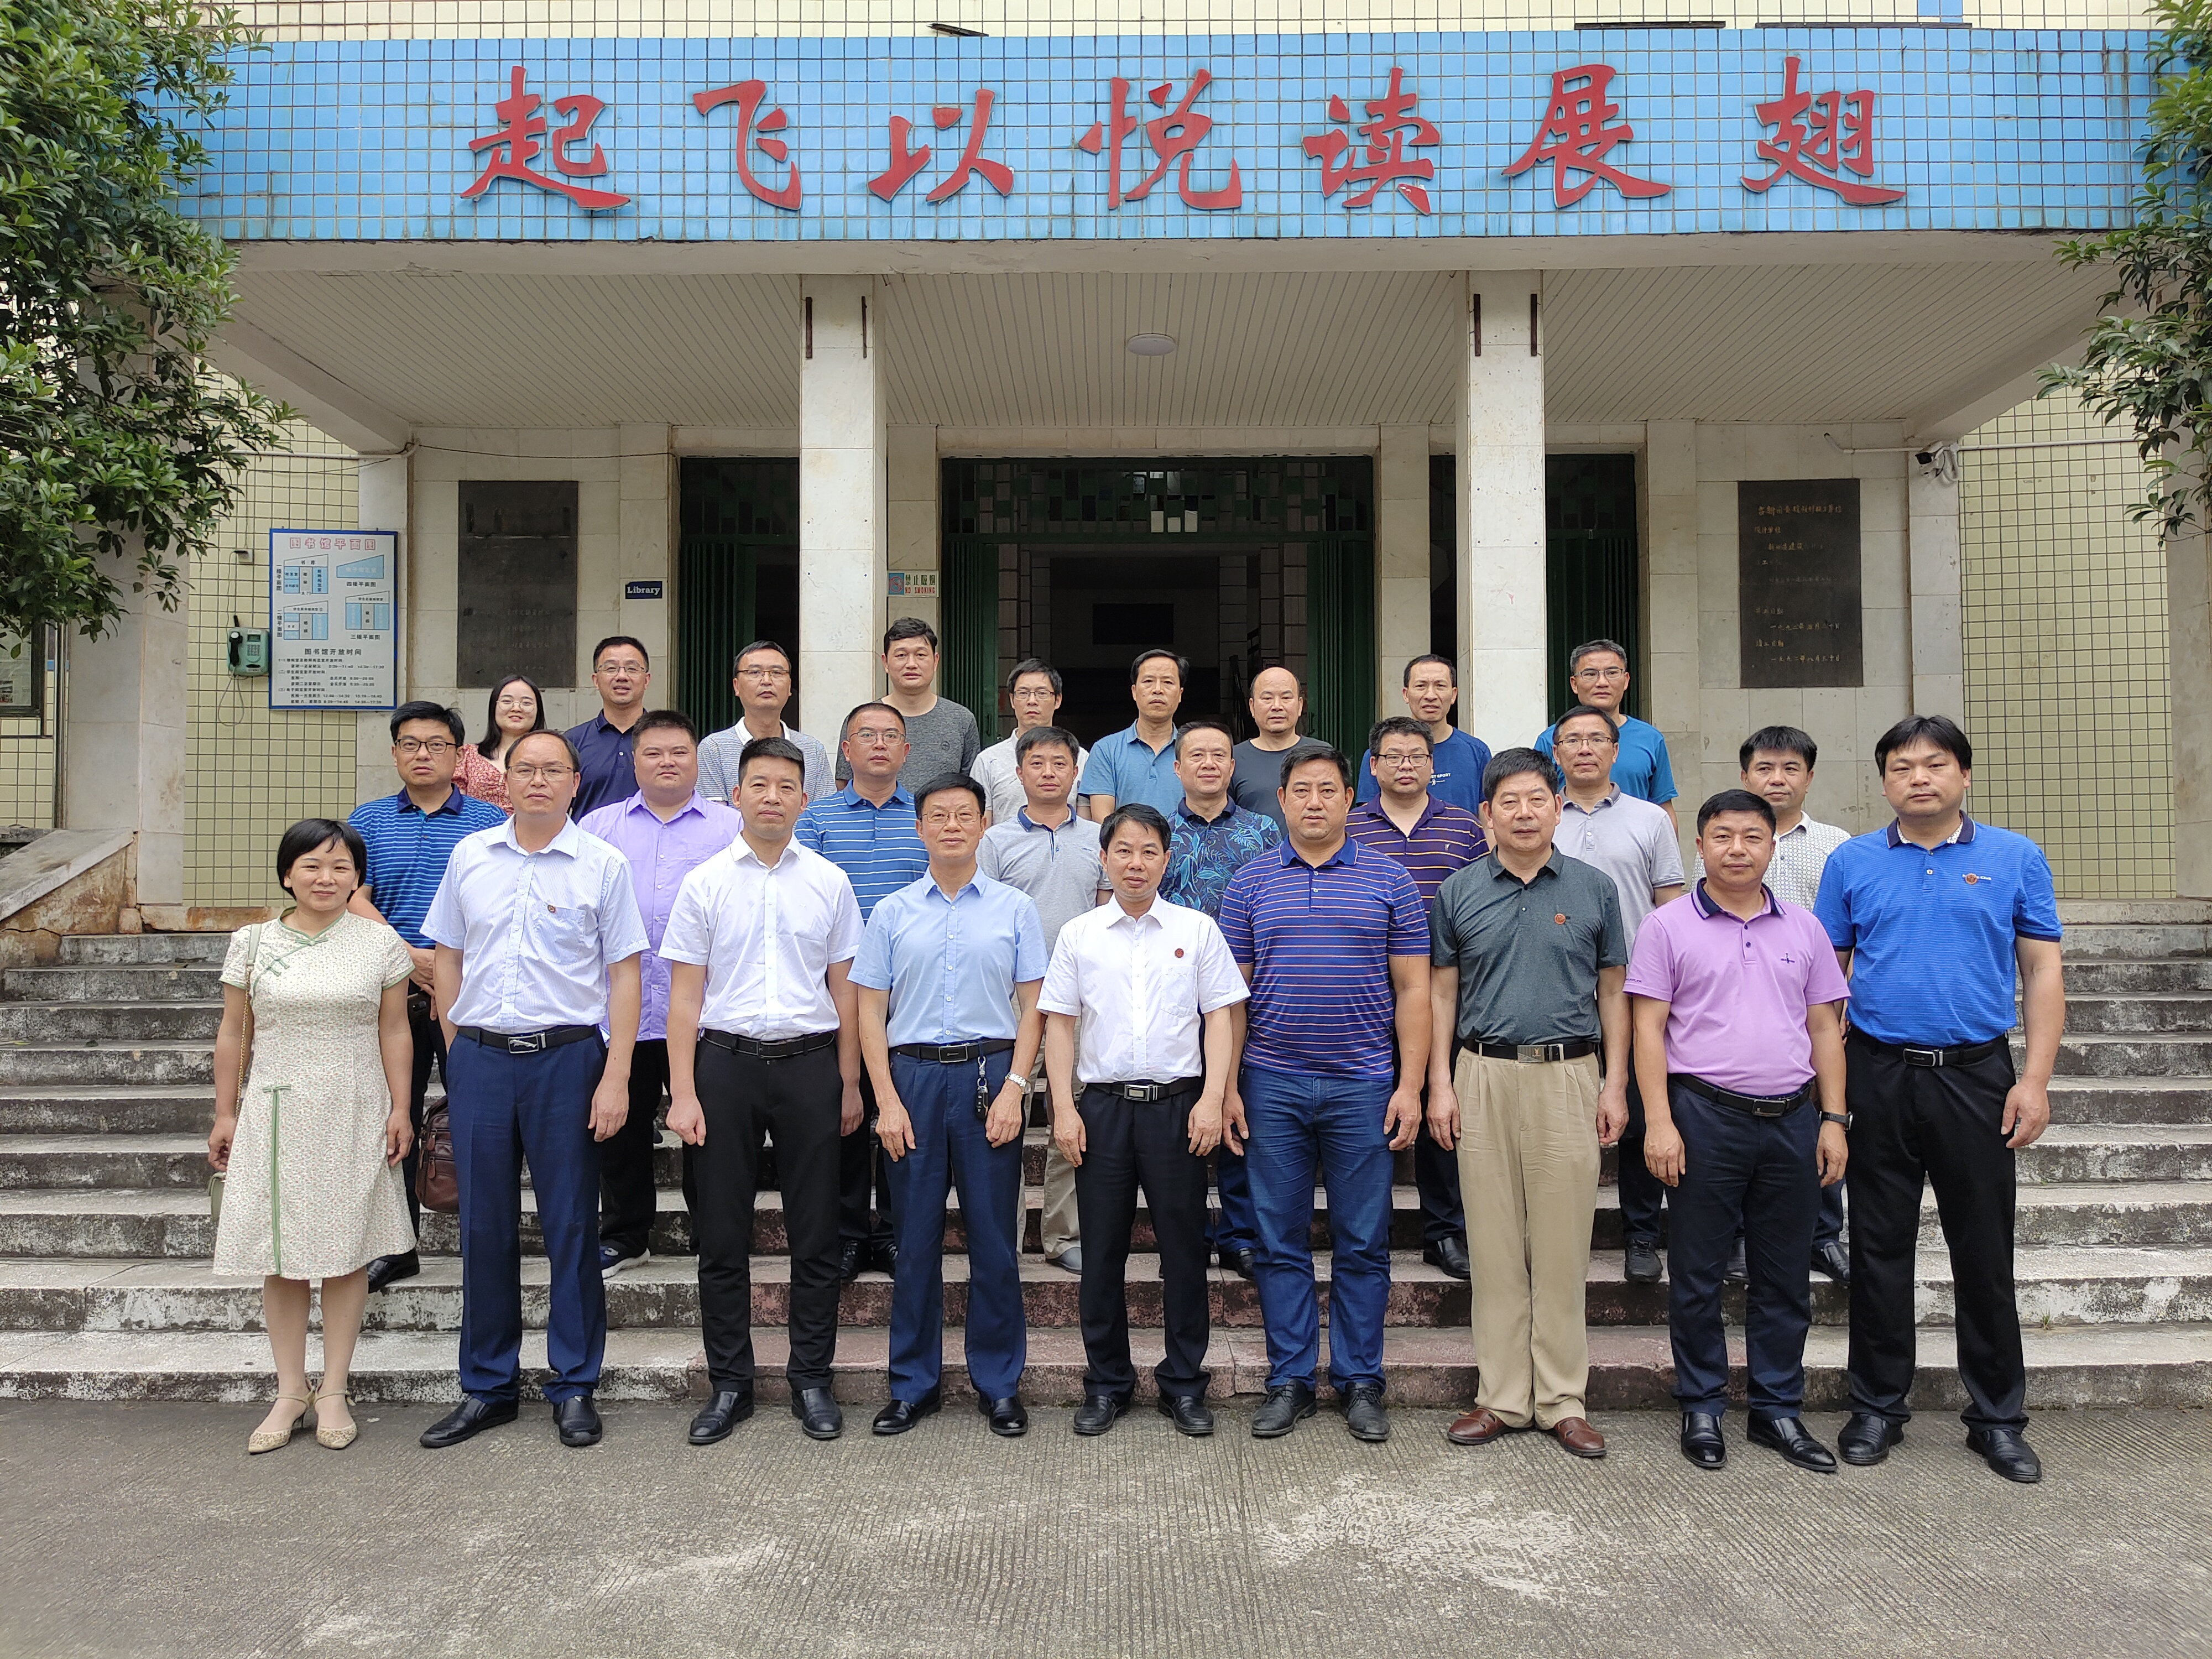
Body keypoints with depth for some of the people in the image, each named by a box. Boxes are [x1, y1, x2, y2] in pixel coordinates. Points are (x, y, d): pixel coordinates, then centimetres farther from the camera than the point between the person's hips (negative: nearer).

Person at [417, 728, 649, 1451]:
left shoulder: (602, 864, -2)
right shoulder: (470, 856, 8)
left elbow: (624, 974, -3)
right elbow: (448, 956, 14)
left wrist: (616, 1076, -9)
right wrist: (456, 1052, 9)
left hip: (567, 1057, -3)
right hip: (480, 1058, 3)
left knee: (571, 1226, 4)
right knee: (484, 1226, 10)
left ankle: (575, 1388, 17)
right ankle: (487, 1387, 23)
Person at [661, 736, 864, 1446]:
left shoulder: (829, 882, 5)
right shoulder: (705, 882, 3)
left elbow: (844, 989, 8)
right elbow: (685, 995, 2)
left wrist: (850, 1083, 6)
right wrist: (683, 1092, -4)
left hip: (809, 1062, 0)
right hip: (726, 1061, 0)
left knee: (815, 1233, 5)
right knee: (723, 1234, 6)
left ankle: (812, 1379, 18)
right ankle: (729, 1385, 19)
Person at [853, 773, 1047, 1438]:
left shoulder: (1015, 909, 6)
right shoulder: (892, 913, 8)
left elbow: (1032, 1006, 4)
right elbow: (871, 1010, 6)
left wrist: (1014, 1087, -8)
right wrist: (887, 1099, -3)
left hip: (989, 1072, -1)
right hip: (914, 1073, 1)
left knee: (993, 1235, 3)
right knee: (916, 1238, 7)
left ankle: (999, 1383, 17)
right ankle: (914, 1384, 19)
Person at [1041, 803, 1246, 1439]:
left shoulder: (1196, 929, 5)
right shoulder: (1079, 934, 6)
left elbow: (1219, 1018, 3)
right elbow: (1060, 1024, 6)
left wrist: (1213, 1099, -6)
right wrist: (1064, 1108, -1)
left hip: (1177, 1102, -1)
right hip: (1103, 1104, 1)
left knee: (1184, 1247, 4)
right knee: (1103, 1249, 7)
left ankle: (1183, 1383, 18)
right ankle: (1106, 1382, 21)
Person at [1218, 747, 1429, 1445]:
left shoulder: (1388, 880, 3)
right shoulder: (1250, 883, 6)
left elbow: (1413, 991, 2)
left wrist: (1410, 1085, -5)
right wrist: (1226, 1085, 0)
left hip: (1362, 1086, -1)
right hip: (1273, 1085, 1)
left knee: (1363, 1244, 6)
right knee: (1281, 1242, 8)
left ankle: (1359, 1382, 19)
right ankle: (1289, 1380, 19)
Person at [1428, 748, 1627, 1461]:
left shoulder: (1593, 889, 5)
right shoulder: (1459, 892, 6)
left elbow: (1612, 991, 8)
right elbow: (1443, 992, 8)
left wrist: (1615, 1084, 1)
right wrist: (1440, 1082, 1)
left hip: (1569, 1078, 0)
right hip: (1485, 1078, 1)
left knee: (1564, 1244, 3)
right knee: (1493, 1243, 5)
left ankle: (1562, 1401, 14)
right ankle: (1500, 1396, 15)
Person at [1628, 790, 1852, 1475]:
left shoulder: (1803, 928, 11)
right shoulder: (1670, 927, -1)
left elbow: (1825, 1029, 13)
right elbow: (1648, 1027, -5)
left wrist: (1833, 1119, 6)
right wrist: (1659, 1121, -12)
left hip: (1791, 1119, 4)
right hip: (1705, 1116, -3)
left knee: (1784, 1276, 11)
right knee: (1699, 1275, 5)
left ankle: (1779, 1409, 24)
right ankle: (1702, 1409, 18)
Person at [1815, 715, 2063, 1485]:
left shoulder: (2016, 859, 3)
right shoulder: (1851, 864, 5)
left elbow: (2043, 972, 2)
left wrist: (2035, 1081, -6)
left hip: (1976, 1075, 0)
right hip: (1878, 1075, 1)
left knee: (1985, 1250, 7)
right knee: (1880, 1248, 8)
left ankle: (1998, 1416, 22)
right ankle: (1877, 1406, 20)